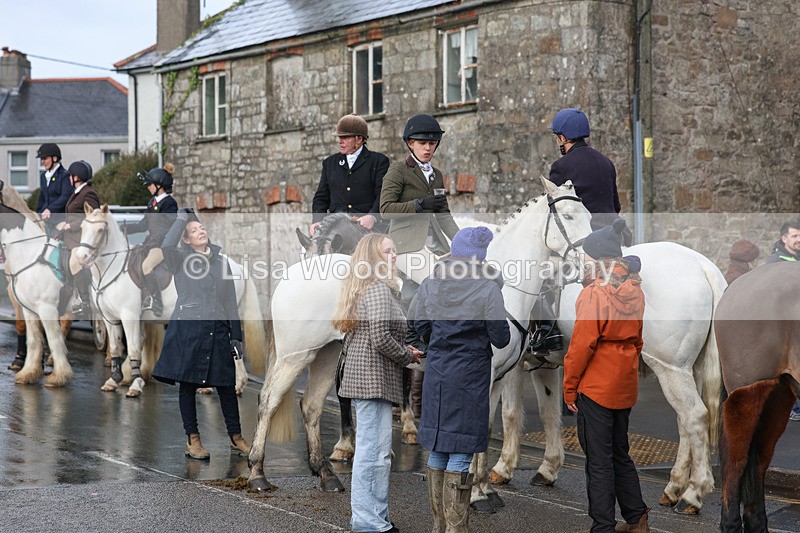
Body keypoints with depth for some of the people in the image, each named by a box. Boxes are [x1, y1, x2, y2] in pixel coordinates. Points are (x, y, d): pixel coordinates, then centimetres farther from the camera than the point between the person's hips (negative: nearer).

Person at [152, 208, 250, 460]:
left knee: (227, 384, 5)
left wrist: (236, 336, 11)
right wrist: (181, 218, -12)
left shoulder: (221, 260, 14)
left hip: (217, 329, 3)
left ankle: (236, 437, 17)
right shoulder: (181, 259, 2)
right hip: (187, 328, -3)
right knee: (188, 384, 1)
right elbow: (166, 247, -24)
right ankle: (193, 440, 11)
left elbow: (230, 300, 15)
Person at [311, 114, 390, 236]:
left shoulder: (378, 161, 11)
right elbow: (321, 198, 21)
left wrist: (372, 217, -19)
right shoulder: (330, 163, 24)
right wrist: (317, 221, 1)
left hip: (367, 226, -3)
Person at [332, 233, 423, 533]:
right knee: (375, 452, -7)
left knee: (373, 451, 14)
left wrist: (403, 351, 16)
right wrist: (409, 357, -6)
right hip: (374, 377, -11)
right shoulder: (380, 289, -13)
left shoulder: (361, 288, 18)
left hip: (360, 375, 11)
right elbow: (381, 339, -22)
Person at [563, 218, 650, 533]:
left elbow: (582, 344, -17)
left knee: (598, 461, 0)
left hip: (596, 388, -8)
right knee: (620, 454, 19)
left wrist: (569, 387, -8)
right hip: (625, 385, 8)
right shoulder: (634, 290, 6)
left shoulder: (594, 293, -17)